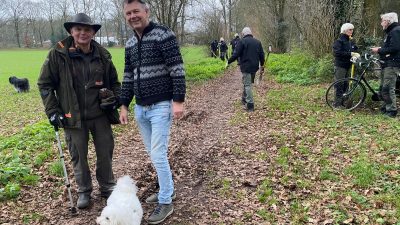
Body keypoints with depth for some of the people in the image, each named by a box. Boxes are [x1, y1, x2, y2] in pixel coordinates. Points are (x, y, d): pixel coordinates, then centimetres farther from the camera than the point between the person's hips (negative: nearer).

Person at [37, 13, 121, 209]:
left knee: (106, 152, 11)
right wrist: (52, 111, -6)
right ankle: (84, 191, 30)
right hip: (73, 116, -2)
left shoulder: (102, 55, 2)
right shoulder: (58, 54, -7)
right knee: (78, 155, 9)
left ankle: (107, 187, 32)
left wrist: (115, 99, -1)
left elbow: (114, 81, 15)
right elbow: (44, 84, -1)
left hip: (100, 114, 3)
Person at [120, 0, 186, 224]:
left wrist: (178, 100, -19)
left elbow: (177, 69, -14)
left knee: (158, 155, -6)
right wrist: (124, 105, 14)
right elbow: (128, 77, 17)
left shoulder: (163, 34, -9)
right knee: (153, 153, 15)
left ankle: (166, 202, 10)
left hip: (161, 106, -7)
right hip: (140, 108, 7)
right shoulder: (130, 44, 12)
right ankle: (167, 189, 33)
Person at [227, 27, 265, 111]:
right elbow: (262, 55, 13)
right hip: (254, 67, 6)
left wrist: (228, 62, 1)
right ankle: (244, 99, 34)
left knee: (247, 85, -2)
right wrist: (262, 65, 25)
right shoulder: (257, 42, 11)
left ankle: (250, 105, -4)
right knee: (248, 83, 21)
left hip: (246, 67, -6)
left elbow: (236, 54, -12)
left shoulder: (242, 41, -7)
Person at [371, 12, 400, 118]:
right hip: (387, 64, 10)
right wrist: (380, 49, 8)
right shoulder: (390, 31, 20)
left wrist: (379, 51, -15)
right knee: (383, 88, 13)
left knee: (388, 89, -11)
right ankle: (386, 107, 22)